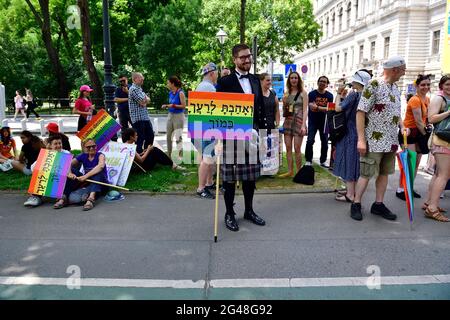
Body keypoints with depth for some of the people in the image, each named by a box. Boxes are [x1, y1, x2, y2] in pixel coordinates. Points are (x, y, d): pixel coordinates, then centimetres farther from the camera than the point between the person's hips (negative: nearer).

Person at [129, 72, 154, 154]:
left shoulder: (140, 89, 19)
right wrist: (146, 99, 3)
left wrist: (144, 100, -7)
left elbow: (148, 100, 13)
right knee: (140, 138, -5)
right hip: (138, 118, -10)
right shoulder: (133, 89, -12)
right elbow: (143, 102, -17)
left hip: (145, 117, 10)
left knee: (150, 135, 15)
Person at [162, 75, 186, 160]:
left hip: (178, 116, -8)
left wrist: (174, 105, -21)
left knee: (178, 137, -8)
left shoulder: (180, 93, -12)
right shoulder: (170, 93, 9)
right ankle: (169, 155, 23)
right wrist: (166, 106, 2)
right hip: (170, 115, 8)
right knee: (168, 137, 11)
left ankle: (180, 156, -1)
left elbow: (184, 106, -14)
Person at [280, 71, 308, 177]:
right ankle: (290, 171, 12)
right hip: (288, 122, 4)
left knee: (297, 149, -5)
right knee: (288, 148, 4)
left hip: (298, 122, -4)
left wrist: (303, 125, -14)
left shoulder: (303, 93, 1)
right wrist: (284, 102, -4)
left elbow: (305, 110, -5)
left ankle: (299, 172, 5)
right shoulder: (286, 93, 12)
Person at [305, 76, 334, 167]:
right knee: (310, 141, -9)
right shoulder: (312, 94, -2)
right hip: (313, 121, -3)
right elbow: (312, 107, -13)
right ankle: (308, 161, 1)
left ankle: (323, 161, 18)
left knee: (325, 142, 6)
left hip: (324, 121, 3)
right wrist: (324, 108, -15)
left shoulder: (329, 96, 7)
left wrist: (317, 107, -14)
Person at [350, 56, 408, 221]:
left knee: (384, 173, 13)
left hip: (391, 141, 8)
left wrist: (402, 126, 4)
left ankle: (378, 204, 25)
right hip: (374, 141, -8)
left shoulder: (395, 88, 12)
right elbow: (360, 113, -17)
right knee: (366, 174, -1)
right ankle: (356, 204, 12)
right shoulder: (374, 85, -13)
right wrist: (361, 140, -21)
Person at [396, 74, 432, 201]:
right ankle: (400, 190, -3)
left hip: (419, 133, 9)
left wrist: (427, 130, -6)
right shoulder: (415, 100, -17)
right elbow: (418, 121, -19)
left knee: (417, 163, 11)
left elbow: (426, 118, 10)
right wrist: (426, 135, -13)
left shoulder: (427, 99, 9)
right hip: (408, 132, -9)